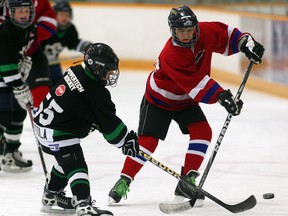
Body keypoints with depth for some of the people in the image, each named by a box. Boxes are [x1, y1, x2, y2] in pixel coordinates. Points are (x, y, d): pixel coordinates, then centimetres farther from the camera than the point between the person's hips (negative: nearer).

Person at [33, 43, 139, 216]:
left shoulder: (76, 71, 2)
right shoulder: (95, 93, -23)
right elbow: (109, 123, -15)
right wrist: (126, 140, -2)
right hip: (56, 132, -10)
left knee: (66, 161, 27)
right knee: (76, 166, -14)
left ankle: (51, 197, 42)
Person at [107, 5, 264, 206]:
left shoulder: (205, 32, -19)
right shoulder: (171, 54, -37)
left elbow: (224, 34, 2)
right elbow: (195, 83, -41)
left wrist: (245, 42, -11)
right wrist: (221, 96, -48)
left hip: (186, 100, 6)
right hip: (158, 99, -5)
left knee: (202, 131, -13)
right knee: (147, 140, -11)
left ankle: (186, 182, -11)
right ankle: (124, 182, 2)